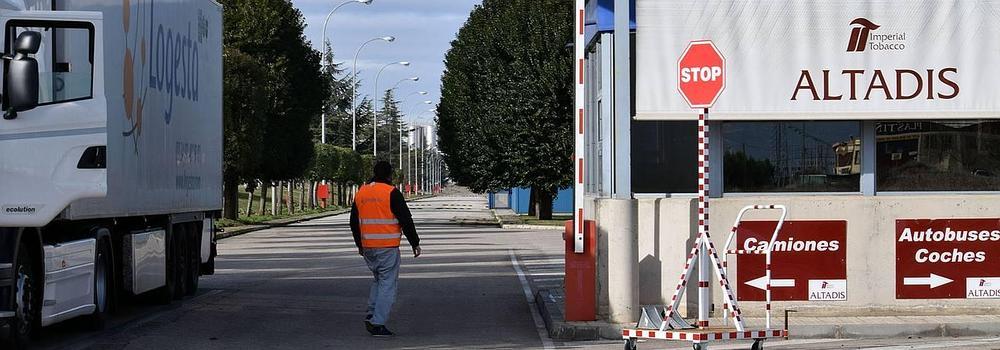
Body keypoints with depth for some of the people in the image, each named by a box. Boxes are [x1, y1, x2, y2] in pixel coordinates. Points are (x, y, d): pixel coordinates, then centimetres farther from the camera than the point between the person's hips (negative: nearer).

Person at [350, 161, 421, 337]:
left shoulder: (361, 192, 10)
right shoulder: (391, 192, -9)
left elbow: (354, 222, 18)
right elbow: (406, 220, -10)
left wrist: (359, 244, 29)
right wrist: (415, 243, -2)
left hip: (367, 247, 6)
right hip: (388, 247, -6)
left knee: (378, 280, 22)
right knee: (387, 284, -1)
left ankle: (371, 315, 11)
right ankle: (378, 323, -7)